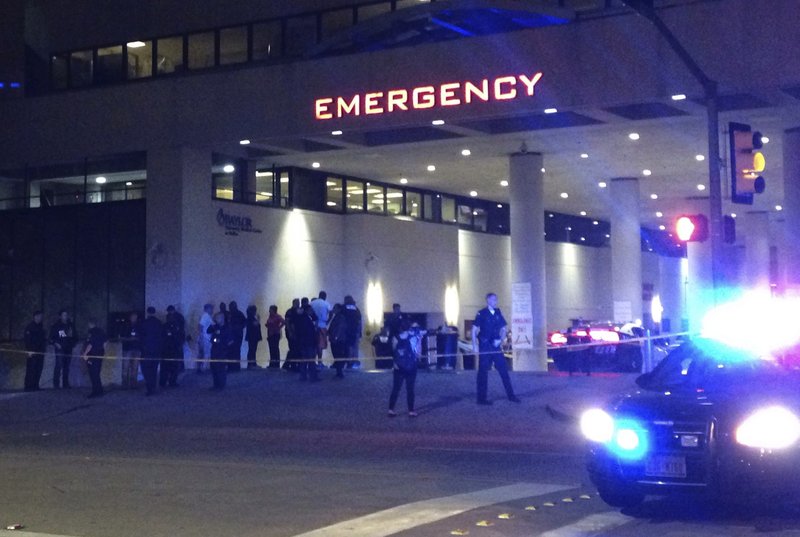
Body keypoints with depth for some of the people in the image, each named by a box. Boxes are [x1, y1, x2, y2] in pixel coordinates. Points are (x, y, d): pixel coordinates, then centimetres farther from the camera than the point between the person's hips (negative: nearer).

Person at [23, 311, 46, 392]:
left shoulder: (40, 327, 18)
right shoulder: (30, 327, -5)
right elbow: (27, 339, -11)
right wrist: (29, 351, -17)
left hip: (40, 351, 8)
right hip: (33, 352, -7)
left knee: (39, 369, 5)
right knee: (31, 369, -9)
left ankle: (35, 386, 9)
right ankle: (28, 386, -9)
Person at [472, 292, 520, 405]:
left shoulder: (498, 313, 7)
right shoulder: (481, 314, -6)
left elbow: (504, 328, 14)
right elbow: (474, 330, -6)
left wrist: (500, 339, -3)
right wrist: (475, 345, -13)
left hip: (496, 346, 5)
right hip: (484, 347, -5)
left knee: (504, 370, 4)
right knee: (483, 372, 1)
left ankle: (510, 395, 11)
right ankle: (482, 398, 7)